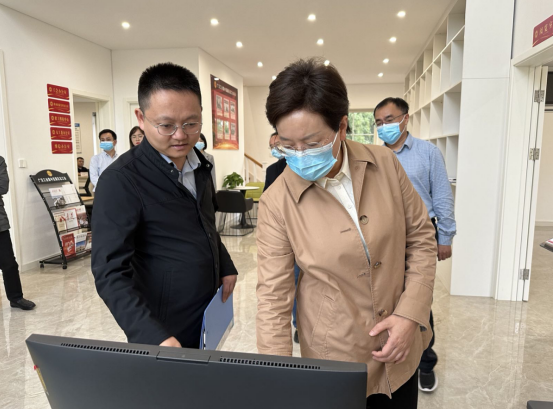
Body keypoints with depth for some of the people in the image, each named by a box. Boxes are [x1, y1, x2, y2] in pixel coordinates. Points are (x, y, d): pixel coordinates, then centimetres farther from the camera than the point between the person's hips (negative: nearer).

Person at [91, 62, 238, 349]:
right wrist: (155, 337, -34)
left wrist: (225, 266, 8)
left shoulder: (199, 164, 1)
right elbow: (111, 274, -23)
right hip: (161, 330, -6)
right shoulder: (120, 181, -21)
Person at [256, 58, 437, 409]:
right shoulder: (277, 202, -17)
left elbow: (421, 237, -1)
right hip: (335, 355, -3)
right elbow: (273, 297, -14)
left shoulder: (385, 164, -9)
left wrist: (410, 314, -9)